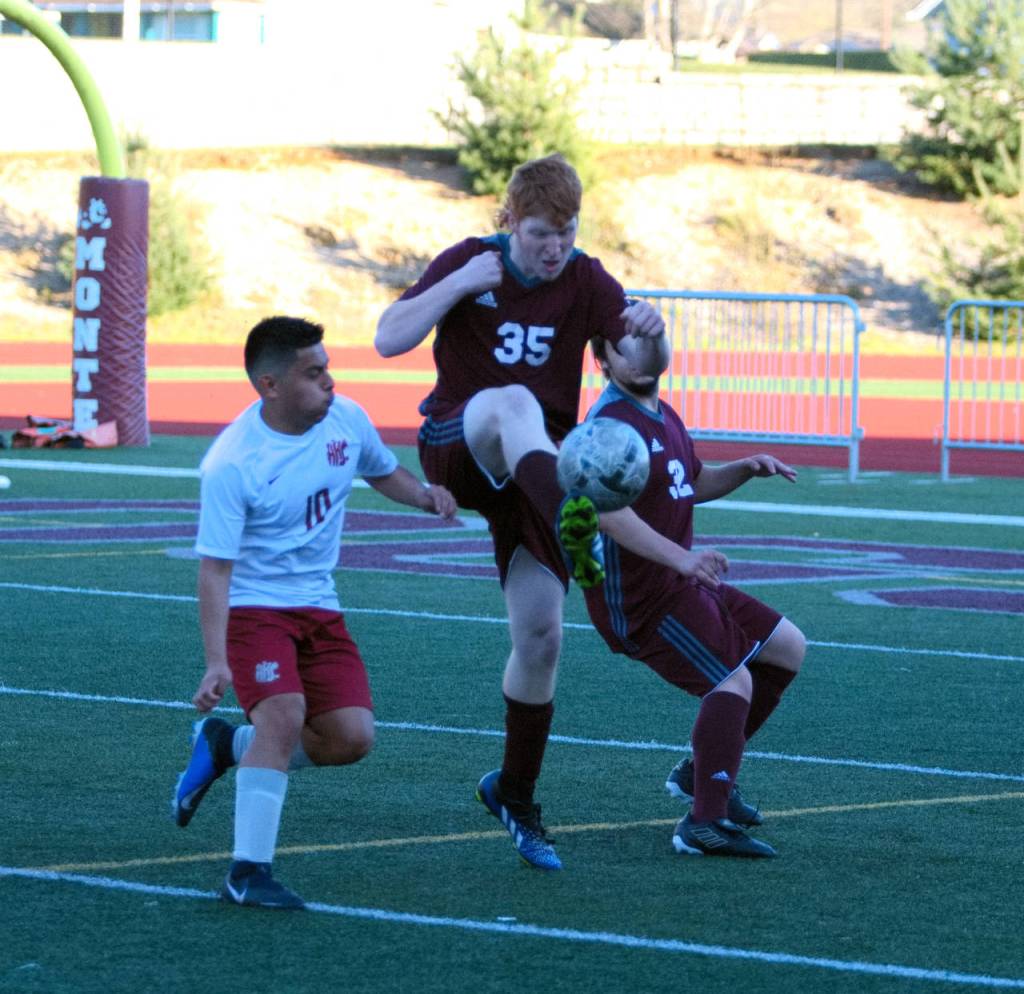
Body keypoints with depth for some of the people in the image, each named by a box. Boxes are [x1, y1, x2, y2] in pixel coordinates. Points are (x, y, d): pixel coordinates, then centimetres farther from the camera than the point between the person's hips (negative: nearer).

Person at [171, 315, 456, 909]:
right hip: (253, 607, -6)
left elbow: (382, 471, 20)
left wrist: (425, 496, -2)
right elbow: (215, 567, -21)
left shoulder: (347, 419, -3)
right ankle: (249, 872, -19)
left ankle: (228, 745, 19)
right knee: (284, 711, -27)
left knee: (352, 737, -6)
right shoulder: (232, 464, -21)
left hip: (318, 605, 6)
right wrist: (217, 661, -28)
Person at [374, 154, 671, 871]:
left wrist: (650, 333, -35)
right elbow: (388, 340, -11)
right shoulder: (469, 263, -3)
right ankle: (571, 529, -68)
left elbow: (648, 364, -12)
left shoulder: (585, 282, 0)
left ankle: (515, 795, 13)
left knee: (541, 635, -5)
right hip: (454, 450, -3)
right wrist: (459, 286, -21)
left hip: (531, 467, 3)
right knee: (513, 402, -38)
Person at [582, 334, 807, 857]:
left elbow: (694, 484, 30)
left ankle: (702, 770, 19)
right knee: (734, 679, -23)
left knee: (788, 646, 16)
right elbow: (606, 511, -32)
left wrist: (745, 469, 10)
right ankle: (706, 823, -29)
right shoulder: (612, 422, -18)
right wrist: (681, 558, -40)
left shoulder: (663, 417, 15)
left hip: (676, 583, 10)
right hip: (638, 595, -10)